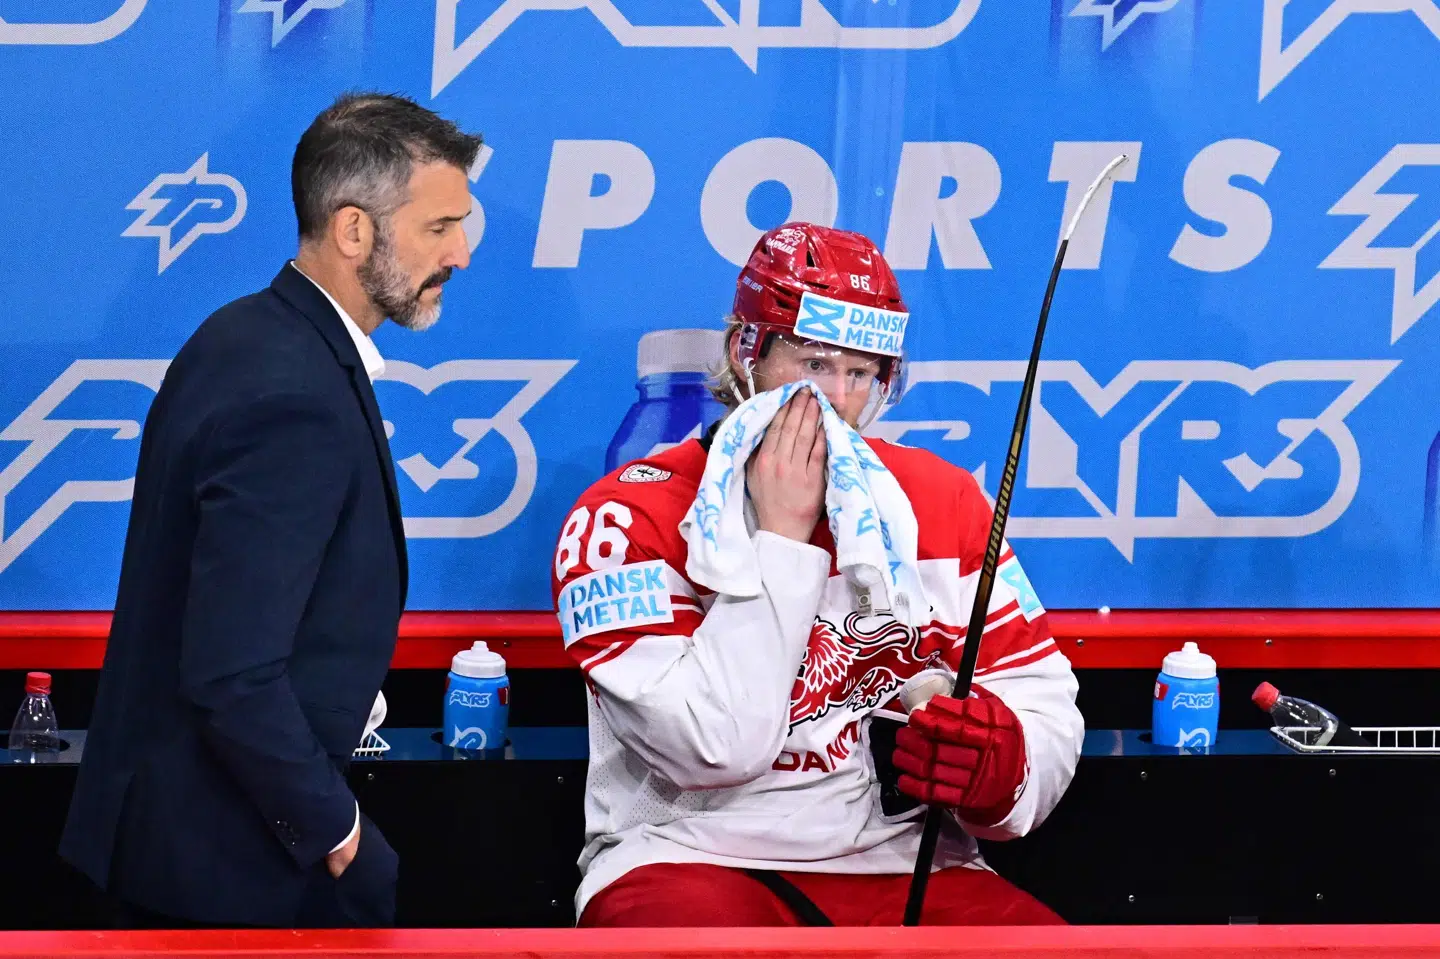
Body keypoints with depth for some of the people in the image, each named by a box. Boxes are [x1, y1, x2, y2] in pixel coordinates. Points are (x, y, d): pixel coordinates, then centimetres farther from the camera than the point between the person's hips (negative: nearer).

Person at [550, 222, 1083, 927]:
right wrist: (780, 538, -12)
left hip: (900, 869, 4)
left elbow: (1045, 710, 9)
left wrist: (997, 763, -15)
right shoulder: (630, 516, -3)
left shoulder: (939, 500, 10)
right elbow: (712, 747, -15)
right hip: (687, 861, -3)